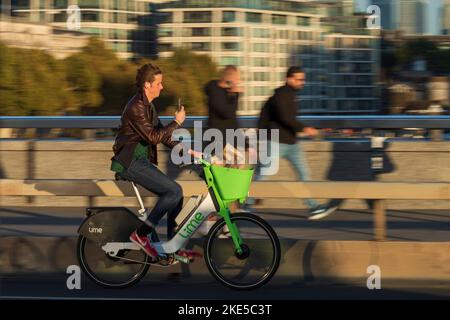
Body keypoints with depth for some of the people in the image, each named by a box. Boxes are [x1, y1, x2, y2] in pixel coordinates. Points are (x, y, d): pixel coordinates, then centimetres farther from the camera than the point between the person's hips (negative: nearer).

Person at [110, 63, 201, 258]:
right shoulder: (136, 107, -17)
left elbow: (163, 136, 19)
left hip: (141, 160, 10)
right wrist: (177, 122, -14)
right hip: (130, 162, -10)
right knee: (174, 191, -20)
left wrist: (189, 151, 11)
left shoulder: (148, 106, 15)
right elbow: (154, 137, -22)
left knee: (175, 195, 4)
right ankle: (141, 234, -15)